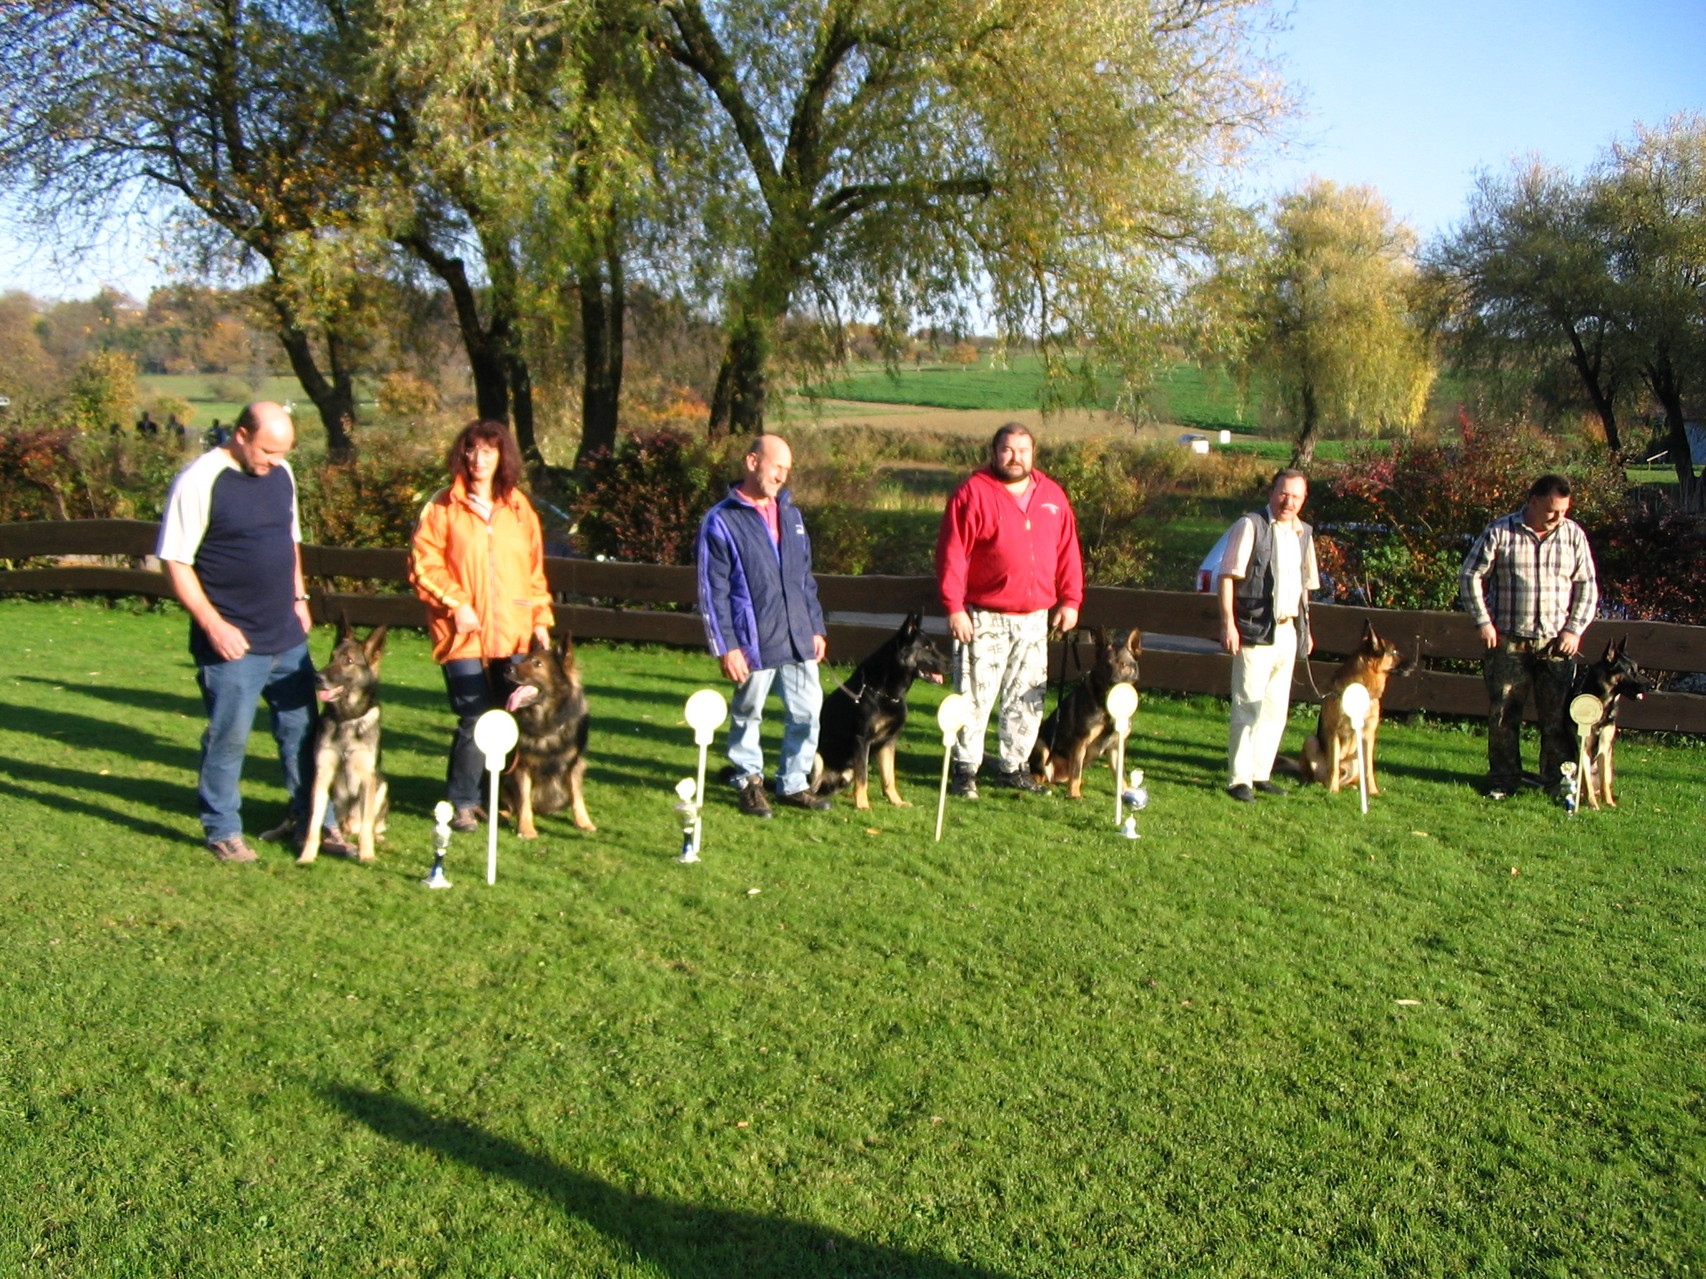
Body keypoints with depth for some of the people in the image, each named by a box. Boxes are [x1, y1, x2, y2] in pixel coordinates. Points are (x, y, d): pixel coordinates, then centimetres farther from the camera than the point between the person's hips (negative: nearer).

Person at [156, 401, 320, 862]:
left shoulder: (281, 473, 7)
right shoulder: (199, 481, -13)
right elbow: (176, 562, -13)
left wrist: (298, 596, 13)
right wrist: (213, 625, -18)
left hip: (287, 635, 6)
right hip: (233, 641, -6)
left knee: (303, 729, 12)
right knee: (228, 737, 3)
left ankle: (313, 819, 25)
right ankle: (222, 831, 19)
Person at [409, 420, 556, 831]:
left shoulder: (519, 508, 12)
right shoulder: (443, 506, 1)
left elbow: (534, 569, 16)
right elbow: (422, 564, -1)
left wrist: (541, 619, 11)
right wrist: (455, 603, -9)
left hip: (513, 633, 4)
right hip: (464, 634, -3)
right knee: (476, 719, -7)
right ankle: (461, 803, 9)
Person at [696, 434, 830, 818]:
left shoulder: (790, 514, 15)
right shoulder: (721, 521, -5)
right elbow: (713, 592, -8)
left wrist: (816, 627, 15)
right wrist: (726, 646, -12)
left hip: (799, 640, 6)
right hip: (754, 642, -5)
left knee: (807, 712, 7)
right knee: (747, 714, 7)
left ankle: (793, 783, 22)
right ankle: (749, 781, 25)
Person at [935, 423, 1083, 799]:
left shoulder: (1052, 496, 10)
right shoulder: (974, 493, -5)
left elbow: (1068, 552, 14)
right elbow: (951, 554, -9)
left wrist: (1070, 600, 6)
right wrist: (954, 608, -14)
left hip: (1035, 619, 5)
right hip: (985, 619, -5)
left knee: (1028, 699, 10)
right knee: (975, 696, -2)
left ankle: (1014, 766, 22)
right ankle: (965, 770, 8)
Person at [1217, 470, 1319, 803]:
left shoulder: (1303, 533, 15)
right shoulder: (1250, 526, -6)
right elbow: (1227, 576, -11)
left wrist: (1306, 628, 19)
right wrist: (1228, 623, -18)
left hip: (1289, 632, 7)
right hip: (1256, 631, -7)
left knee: (1276, 710, 11)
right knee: (1248, 707, -7)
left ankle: (1260, 773, 21)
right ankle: (1239, 779, -2)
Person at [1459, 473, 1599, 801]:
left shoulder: (1574, 535, 6)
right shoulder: (1501, 531, -2)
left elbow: (1587, 586, 10)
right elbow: (1470, 576, 1)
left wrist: (1574, 629, 0)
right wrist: (1483, 622, -6)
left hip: (1557, 643, 2)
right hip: (1509, 641, -1)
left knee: (1558, 717, 2)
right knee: (1503, 715, 4)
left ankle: (1558, 782, 13)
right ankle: (1503, 780, 15)